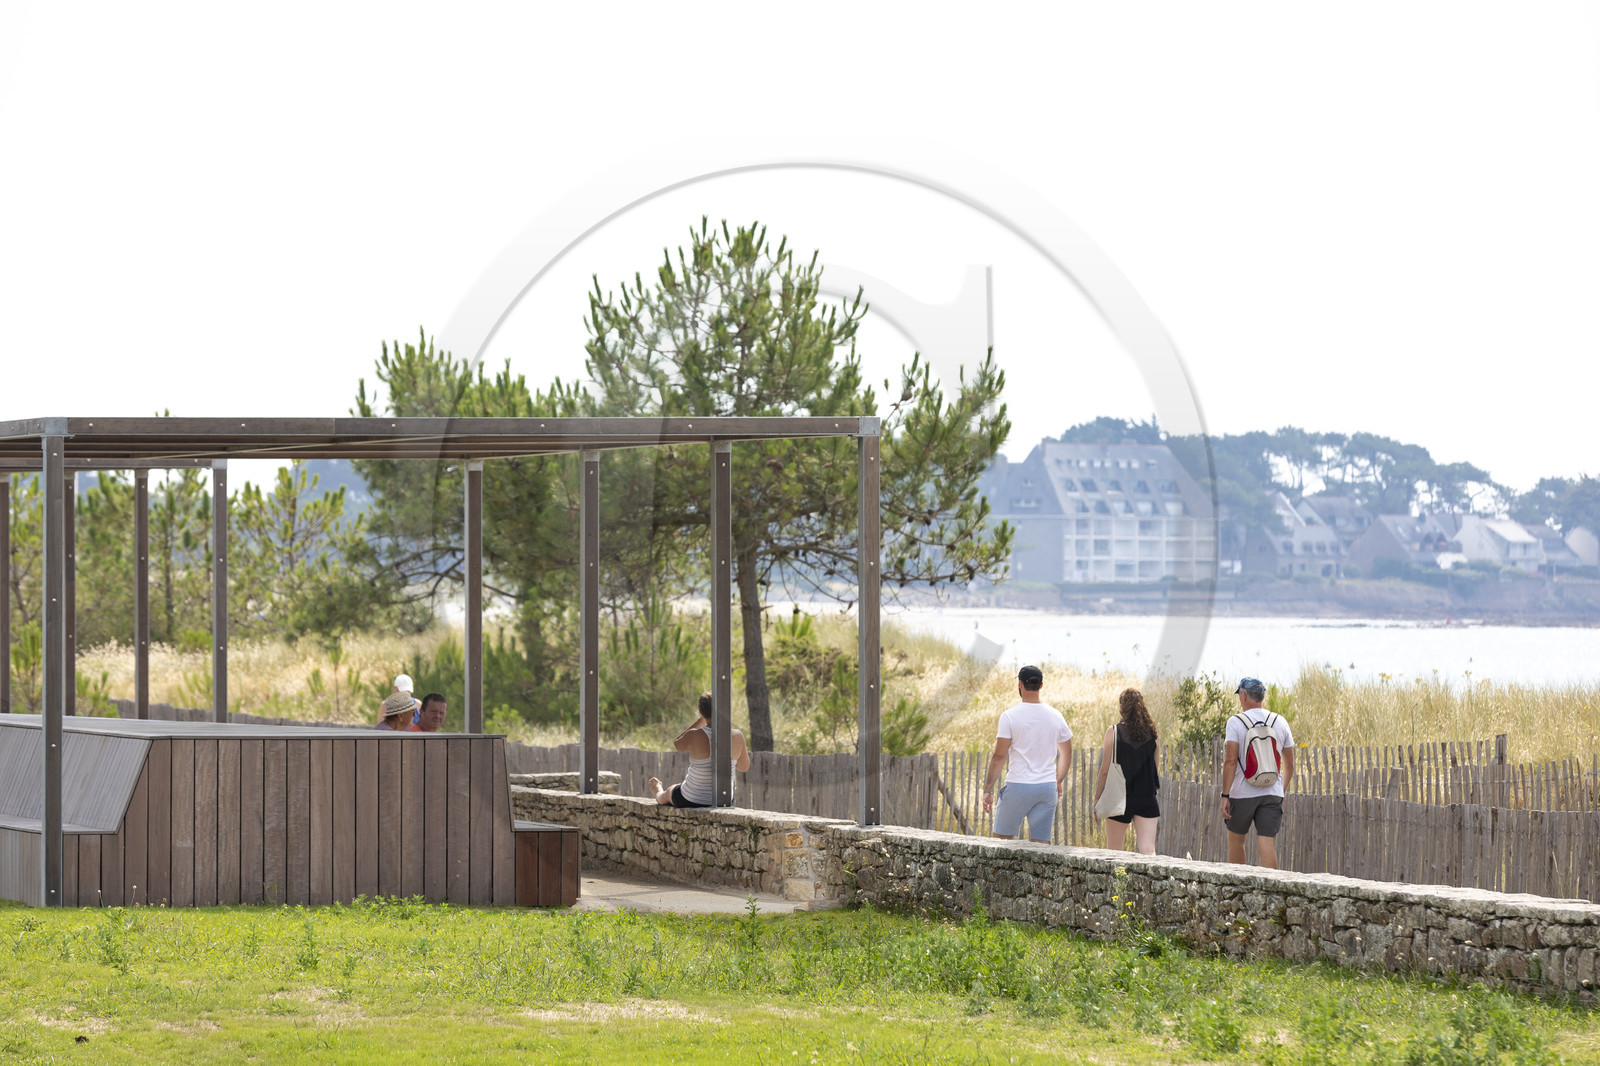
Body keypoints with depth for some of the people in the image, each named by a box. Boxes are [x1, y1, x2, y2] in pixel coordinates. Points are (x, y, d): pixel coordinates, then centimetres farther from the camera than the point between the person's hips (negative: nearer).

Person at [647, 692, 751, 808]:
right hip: (723, 801, 3)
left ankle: (658, 792, 71)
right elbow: (744, 766, 2)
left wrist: (700, 721, 1)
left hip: (690, 802, -3)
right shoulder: (737, 736, -16)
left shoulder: (694, 736, -25)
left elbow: (677, 745, 0)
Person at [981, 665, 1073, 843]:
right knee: (1041, 843, 4)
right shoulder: (1055, 716, 7)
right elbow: (1066, 754, 16)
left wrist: (988, 790, -3)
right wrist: (1058, 781, 31)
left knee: (1003, 837, 8)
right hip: (1048, 787, 4)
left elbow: (999, 756, -9)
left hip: (1018, 786, -4)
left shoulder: (1010, 716, -7)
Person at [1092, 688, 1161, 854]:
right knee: (1148, 850, -5)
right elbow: (1156, 769, 9)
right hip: (1147, 798, 3)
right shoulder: (1152, 733, 3)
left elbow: (1106, 769, -6)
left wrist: (1097, 797, 3)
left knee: (1114, 852, 11)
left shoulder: (1114, 732, -7)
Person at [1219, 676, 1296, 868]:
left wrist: (1225, 795, -12)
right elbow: (1289, 764, 12)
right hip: (1272, 793, 3)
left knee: (1235, 841, 16)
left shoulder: (1236, 722, -6)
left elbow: (1230, 761, -13)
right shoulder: (1280, 722, 7)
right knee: (1267, 845, -4)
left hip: (1242, 794, -3)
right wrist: (1282, 789, 27)